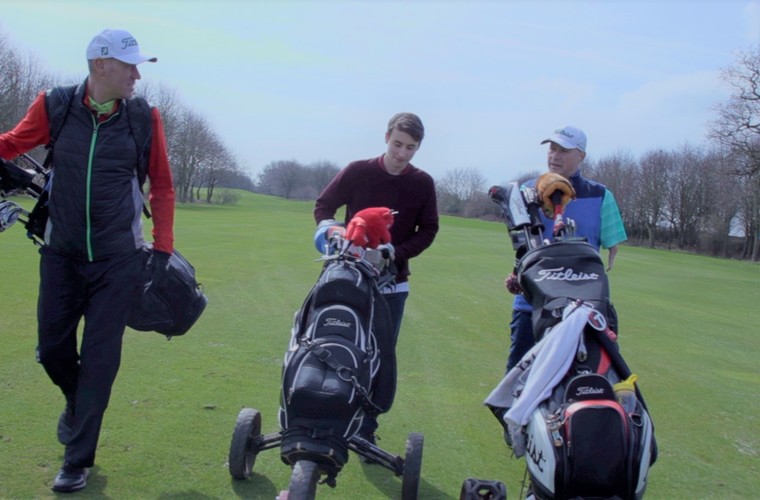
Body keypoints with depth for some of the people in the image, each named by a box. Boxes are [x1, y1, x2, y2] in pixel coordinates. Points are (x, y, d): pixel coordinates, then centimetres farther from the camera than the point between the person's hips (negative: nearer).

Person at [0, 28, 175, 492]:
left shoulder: (144, 117, -6)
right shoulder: (54, 107, -7)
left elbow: (162, 185, 1)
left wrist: (163, 248, -1)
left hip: (118, 261, -1)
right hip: (61, 255, 2)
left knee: (100, 359, 1)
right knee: (52, 349, 11)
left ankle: (78, 459, 16)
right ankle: (77, 402, 45)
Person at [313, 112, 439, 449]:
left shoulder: (423, 184, 1)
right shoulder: (358, 172, -2)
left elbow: (428, 230, 4)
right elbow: (323, 205, 5)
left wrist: (396, 251, -12)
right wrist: (328, 226, -17)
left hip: (393, 283, 1)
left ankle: (366, 428, 11)